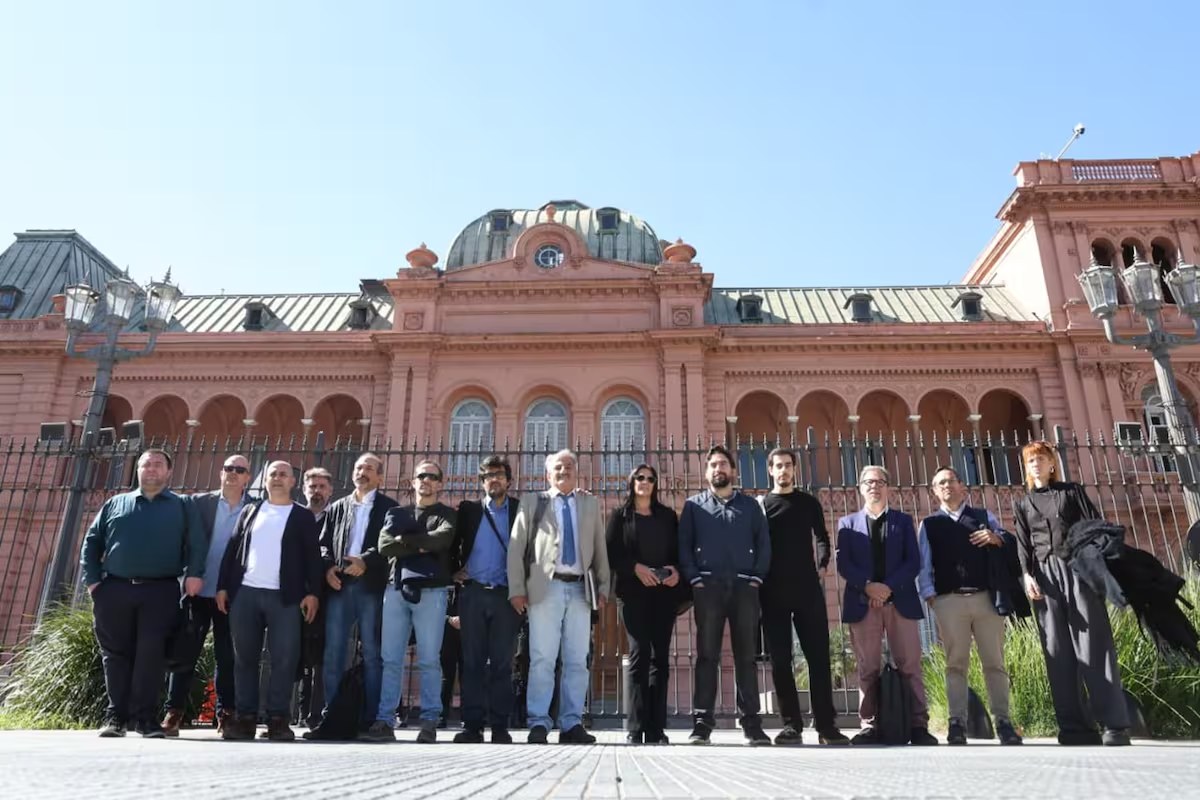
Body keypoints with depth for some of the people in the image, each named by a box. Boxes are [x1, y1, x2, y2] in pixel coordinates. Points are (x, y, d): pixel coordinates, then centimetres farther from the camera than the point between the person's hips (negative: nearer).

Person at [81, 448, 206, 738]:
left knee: (151, 654, -5)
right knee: (116, 653, 7)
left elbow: (197, 543, 0)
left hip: (161, 592, -2)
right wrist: (92, 580, 3)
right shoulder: (115, 504, 17)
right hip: (114, 590, 2)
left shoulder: (182, 506, 10)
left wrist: (194, 573, -16)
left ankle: (145, 716, 2)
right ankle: (116, 715, 16)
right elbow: (91, 542, 15)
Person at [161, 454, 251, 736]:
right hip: (198, 591, 1)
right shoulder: (200, 502, 6)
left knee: (228, 657, 6)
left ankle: (226, 713, 15)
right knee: (185, 653, 4)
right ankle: (173, 712, 13)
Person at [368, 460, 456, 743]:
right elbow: (384, 546, 1)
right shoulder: (396, 513, 18)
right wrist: (422, 545, -6)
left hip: (431, 591, -3)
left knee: (429, 660, -2)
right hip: (397, 589, 3)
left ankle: (429, 722, 3)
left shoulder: (447, 515, 10)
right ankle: (384, 720, 7)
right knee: (391, 659, 2)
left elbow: (443, 538, -12)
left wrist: (405, 540, -4)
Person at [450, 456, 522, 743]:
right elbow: (452, 543, 16)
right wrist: (454, 570, 4)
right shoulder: (468, 509, 12)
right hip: (472, 593, 1)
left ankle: (500, 726, 5)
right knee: (472, 661, 1)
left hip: (505, 595, -1)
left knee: (502, 662, 0)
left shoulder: (521, 509, 7)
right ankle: (472, 724, 6)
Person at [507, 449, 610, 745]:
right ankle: (538, 723, 2)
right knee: (542, 659, -5)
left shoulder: (591, 503, 17)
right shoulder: (532, 501, 10)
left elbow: (600, 548, 15)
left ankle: (571, 724, 8)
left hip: (580, 589, 2)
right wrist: (517, 589, -3)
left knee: (577, 660, 2)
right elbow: (516, 547, 5)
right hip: (546, 587, -2)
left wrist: (603, 587, 9)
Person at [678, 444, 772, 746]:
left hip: (744, 586, 1)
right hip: (708, 586, -1)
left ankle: (751, 723, 7)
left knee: (746, 655, 3)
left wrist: (757, 577, -3)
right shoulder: (693, 505, 12)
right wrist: (695, 579, -6)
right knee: (707, 655, -1)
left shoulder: (750, 505, 15)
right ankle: (702, 722, 1)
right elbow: (684, 545, 5)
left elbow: (764, 543, 9)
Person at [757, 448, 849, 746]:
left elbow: (821, 537, 12)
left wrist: (822, 561, -6)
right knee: (780, 659, 1)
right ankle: (792, 724, 7)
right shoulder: (760, 505, 10)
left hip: (807, 588, 1)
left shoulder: (809, 502, 13)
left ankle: (826, 724, 4)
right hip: (773, 591, 0)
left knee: (818, 656, -1)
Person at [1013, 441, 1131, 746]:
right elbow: (1023, 544, 10)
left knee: (1094, 645, -7)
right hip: (1045, 576, 2)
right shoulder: (1023, 504, 17)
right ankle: (1075, 726, -1)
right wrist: (1027, 575, -7)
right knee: (1058, 651, -2)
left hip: (1078, 569, -2)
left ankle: (1115, 724, -6)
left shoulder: (1072, 491, 13)